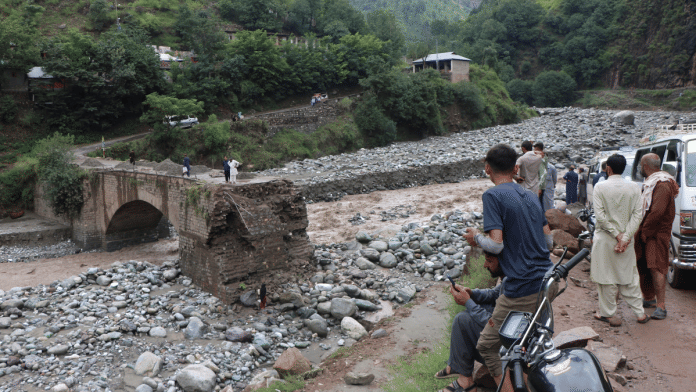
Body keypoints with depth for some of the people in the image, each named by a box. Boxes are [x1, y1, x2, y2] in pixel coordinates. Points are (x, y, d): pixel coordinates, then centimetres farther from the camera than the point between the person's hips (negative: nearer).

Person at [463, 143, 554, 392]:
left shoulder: (493, 195, -10)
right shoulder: (531, 196, 12)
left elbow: (496, 244, -18)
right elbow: (549, 241, 15)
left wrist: (475, 238, 1)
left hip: (524, 290, -8)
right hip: (548, 282, 9)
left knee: (487, 346, 3)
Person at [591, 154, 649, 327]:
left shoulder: (600, 187, -10)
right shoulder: (633, 188, -1)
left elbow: (600, 215, -15)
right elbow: (637, 215, -6)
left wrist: (617, 235, -10)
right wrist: (625, 237, -9)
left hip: (605, 239, -3)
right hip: (626, 238, 4)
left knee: (606, 278, 6)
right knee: (629, 277, 15)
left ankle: (609, 314, 14)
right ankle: (640, 313, 22)